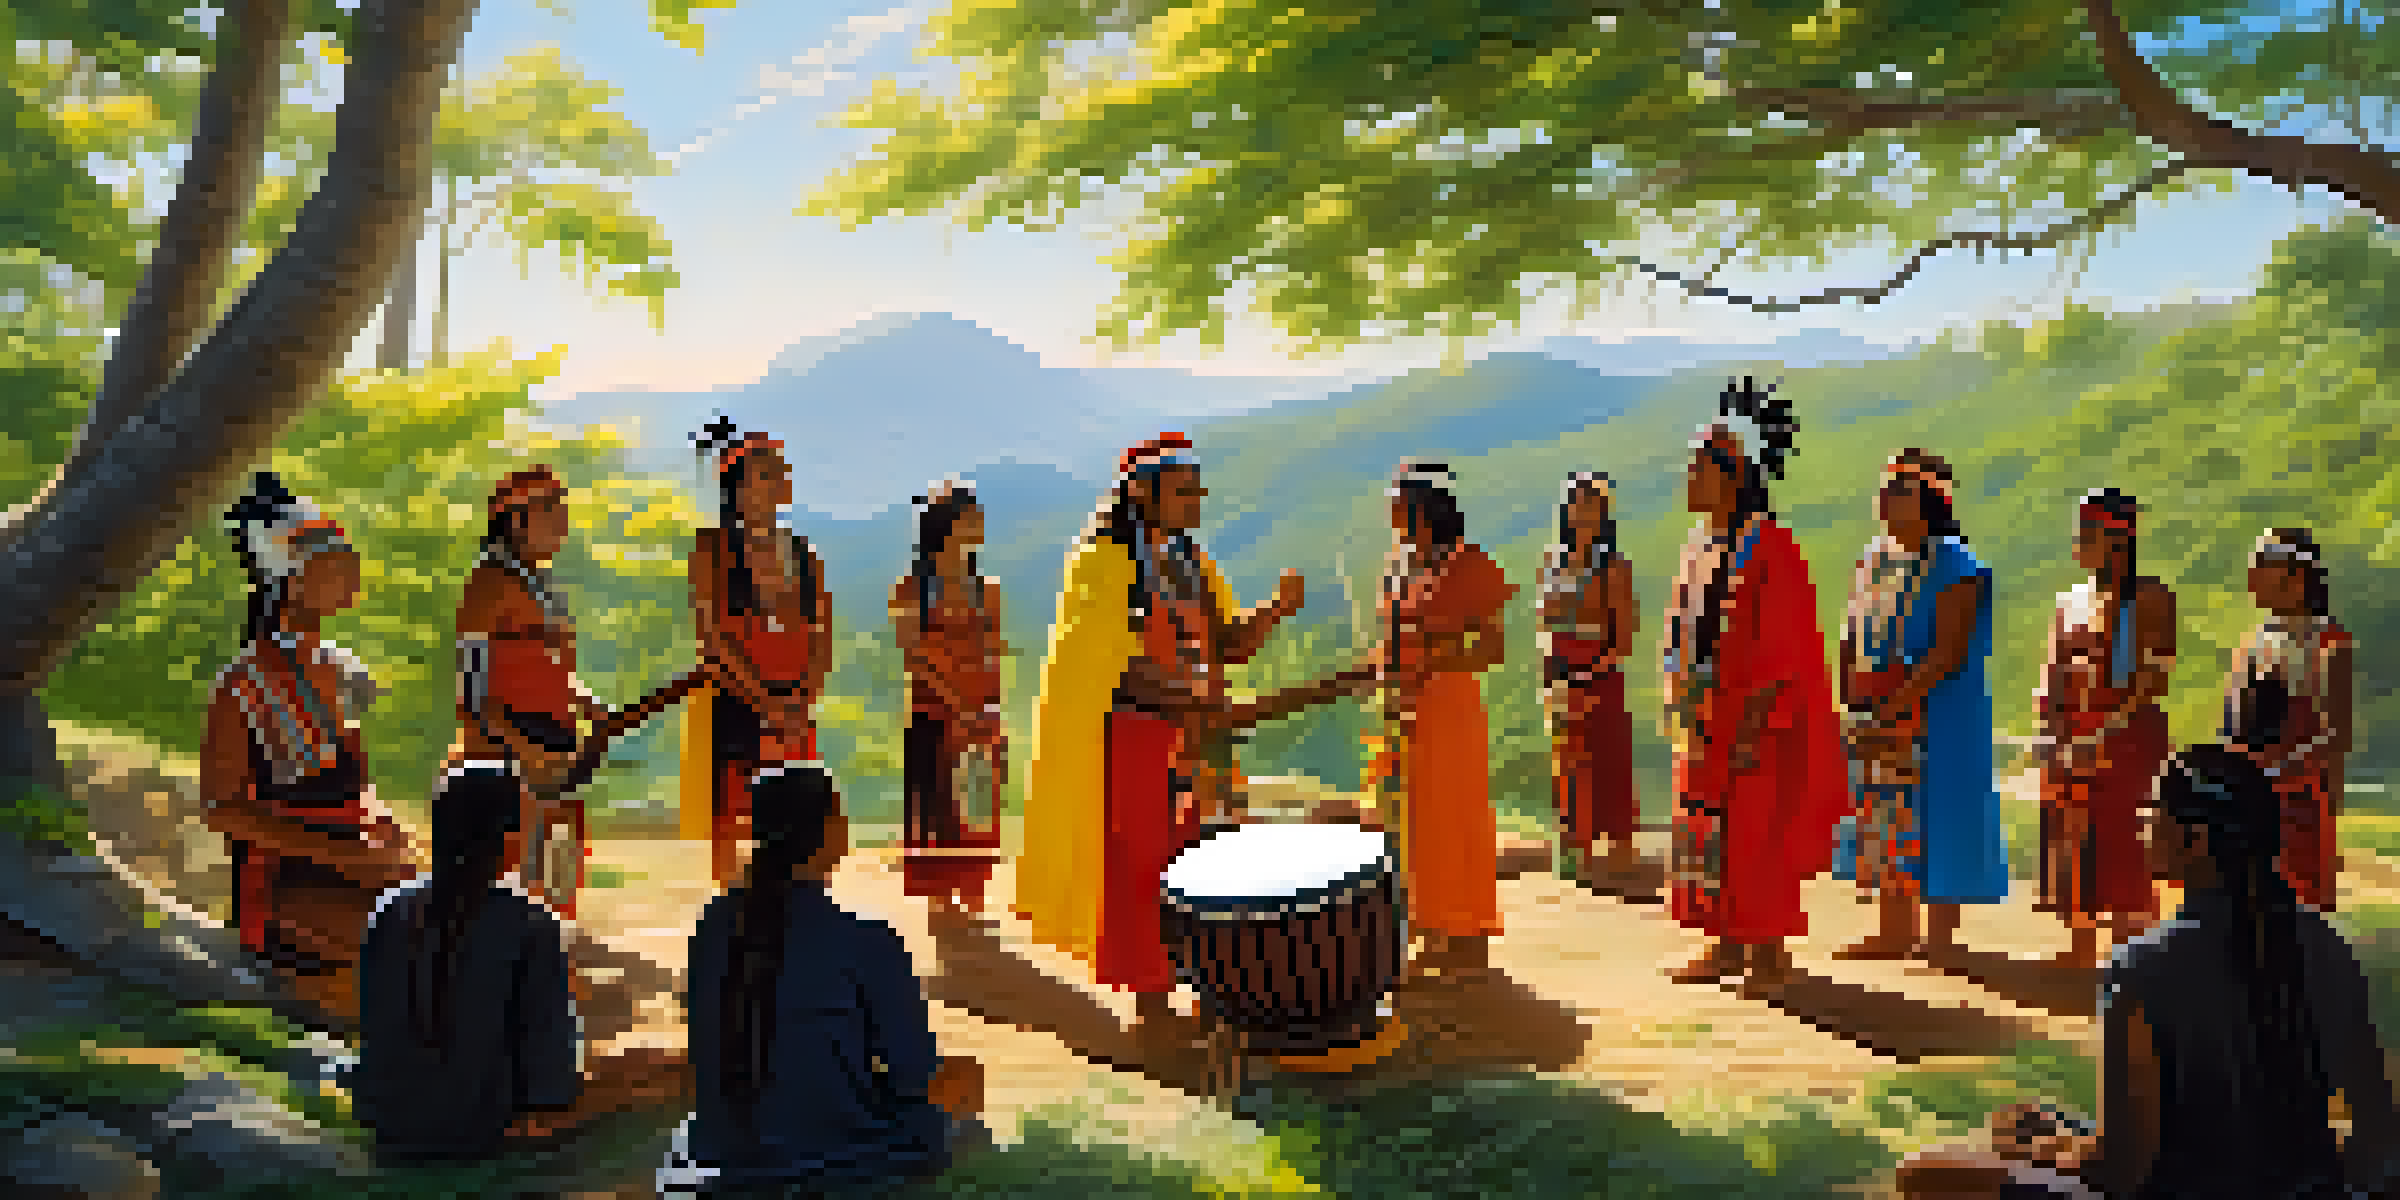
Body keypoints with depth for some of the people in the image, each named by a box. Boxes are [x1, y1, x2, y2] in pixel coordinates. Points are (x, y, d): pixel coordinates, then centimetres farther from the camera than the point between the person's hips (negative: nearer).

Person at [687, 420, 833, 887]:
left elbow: (823, 638, 8)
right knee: (731, 820, -4)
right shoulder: (715, 548, 1)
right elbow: (712, 634, -7)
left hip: (794, 705, 4)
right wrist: (765, 702, -13)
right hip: (735, 703, -4)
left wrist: (804, 700, -9)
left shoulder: (803, 553, 13)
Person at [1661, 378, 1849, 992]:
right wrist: (1684, 705, 13)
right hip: (1710, 717, 8)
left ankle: (1770, 953, 10)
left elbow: (1785, 653, -18)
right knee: (1710, 833, 11)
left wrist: (1755, 727, -22)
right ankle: (1727, 947, 21)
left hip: (1758, 717, -8)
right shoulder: (1702, 545, 8)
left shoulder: (1770, 550, -16)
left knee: (1758, 838, -1)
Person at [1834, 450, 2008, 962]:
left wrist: (1892, 709, -21)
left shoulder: (1955, 565, -11)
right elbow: (1857, 641, 14)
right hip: (1883, 721, 7)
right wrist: (1856, 701, 1)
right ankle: (1894, 935, 15)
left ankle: (1941, 938, 6)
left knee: (1935, 825, -2)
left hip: (1935, 721, -7)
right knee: (1886, 823, 8)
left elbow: (1948, 653, -18)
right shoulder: (1878, 559, 11)